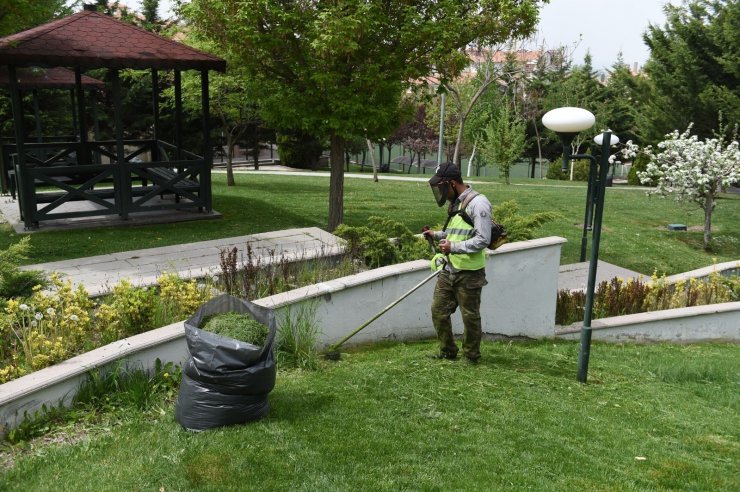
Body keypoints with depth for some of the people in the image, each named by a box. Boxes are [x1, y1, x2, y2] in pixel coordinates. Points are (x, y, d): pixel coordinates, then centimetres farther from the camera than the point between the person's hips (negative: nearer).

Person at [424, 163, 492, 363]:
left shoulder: (478, 203, -15)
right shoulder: (456, 203, 14)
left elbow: (483, 239, -20)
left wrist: (454, 247, -24)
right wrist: (437, 234, 11)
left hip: (469, 273, -9)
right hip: (449, 269, 9)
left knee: (470, 315, 4)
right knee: (438, 309, 11)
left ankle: (472, 356, 21)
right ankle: (448, 351, 27)